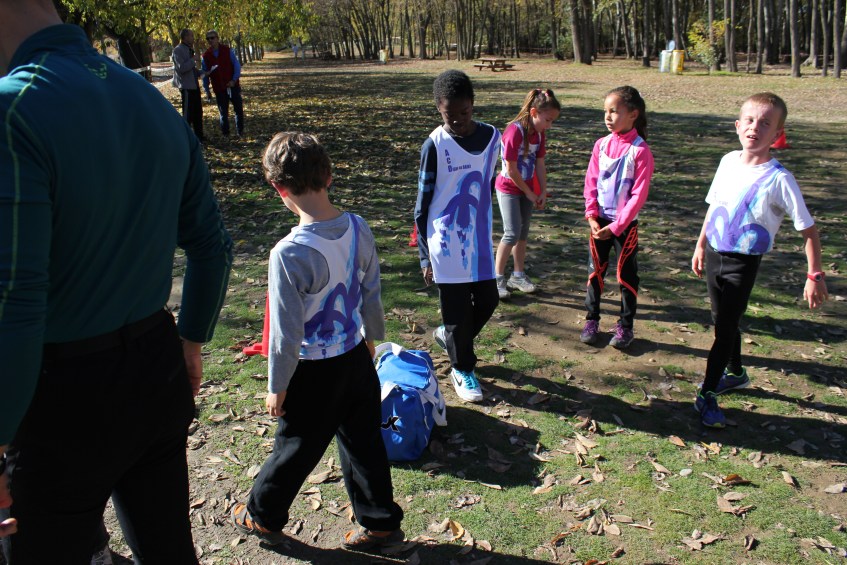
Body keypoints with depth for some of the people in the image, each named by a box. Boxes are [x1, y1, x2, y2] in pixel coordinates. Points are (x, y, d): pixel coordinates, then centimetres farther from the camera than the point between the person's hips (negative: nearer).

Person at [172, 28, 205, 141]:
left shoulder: (189, 50, 16)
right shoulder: (178, 50, -13)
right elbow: (182, 68, -24)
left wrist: (201, 73, 10)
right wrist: (194, 59, -18)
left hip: (193, 85, 9)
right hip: (186, 87, -9)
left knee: (198, 111, 15)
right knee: (188, 114, -5)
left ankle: (199, 136, 24)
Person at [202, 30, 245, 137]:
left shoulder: (227, 50, -2)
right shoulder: (206, 56, 3)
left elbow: (237, 65, -2)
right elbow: (205, 74, 8)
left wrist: (234, 80, -13)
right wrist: (207, 90, 5)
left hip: (233, 85, -1)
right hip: (219, 88, 1)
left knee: (239, 109, 3)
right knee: (223, 112, 5)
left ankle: (240, 131, 17)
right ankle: (225, 133, 15)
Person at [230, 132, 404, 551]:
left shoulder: (289, 254, -28)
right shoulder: (358, 229, -10)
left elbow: (286, 333, -20)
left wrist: (276, 387, -6)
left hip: (314, 374, -5)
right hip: (357, 359, 5)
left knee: (295, 450, 16)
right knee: (364, 443, 20)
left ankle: (263, 517, 42)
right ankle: (380, 521, 36)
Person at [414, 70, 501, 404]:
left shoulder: (492, 136, 1)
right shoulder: (435, 145, -13)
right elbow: (423, 203, -8)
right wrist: (425, 255, -7)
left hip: (480, 241, 5)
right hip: (446, 245, -5)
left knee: (488, 301, 12)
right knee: (457, 309, 5)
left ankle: (449, 336, 40)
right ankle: (462, 369, 27)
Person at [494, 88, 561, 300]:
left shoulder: (540, 133, 0)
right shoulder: (515, 131, -24)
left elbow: (540, 164, 5)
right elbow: (511, 169, -22)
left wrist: (543, 192, 0)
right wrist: (529, 193, -13)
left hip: (527, 189, 7)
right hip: (509, 189, -7)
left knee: (523, 233, 11)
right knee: (512, 233, -11)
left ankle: (518, 275, 23)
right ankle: (497, 278, -1)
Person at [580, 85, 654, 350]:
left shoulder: (640, 150, -14)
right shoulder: (601, 144, 0)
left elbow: (639, 194, -15)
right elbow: (591, 182, 4)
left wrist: (616, 226, -17)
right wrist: (591, 215, -8)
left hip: (625, 224, -4)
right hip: (599, 221, 4)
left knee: (627, 275, 7)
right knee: (596, 271, 12)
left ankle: (625, 327, 19)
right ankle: (592, 321, 25)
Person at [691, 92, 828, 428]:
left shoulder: (779, 179, -18)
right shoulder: (729, 161, -1)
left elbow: (808, 229, -12)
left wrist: (814, 275, -13)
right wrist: (701, 245, 15)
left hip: (743, 264, -5)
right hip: (714, 255, 5)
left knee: (724, 328, -2)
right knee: (723, 322, 19)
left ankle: (707, 395, 11)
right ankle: (735, 373, 41)